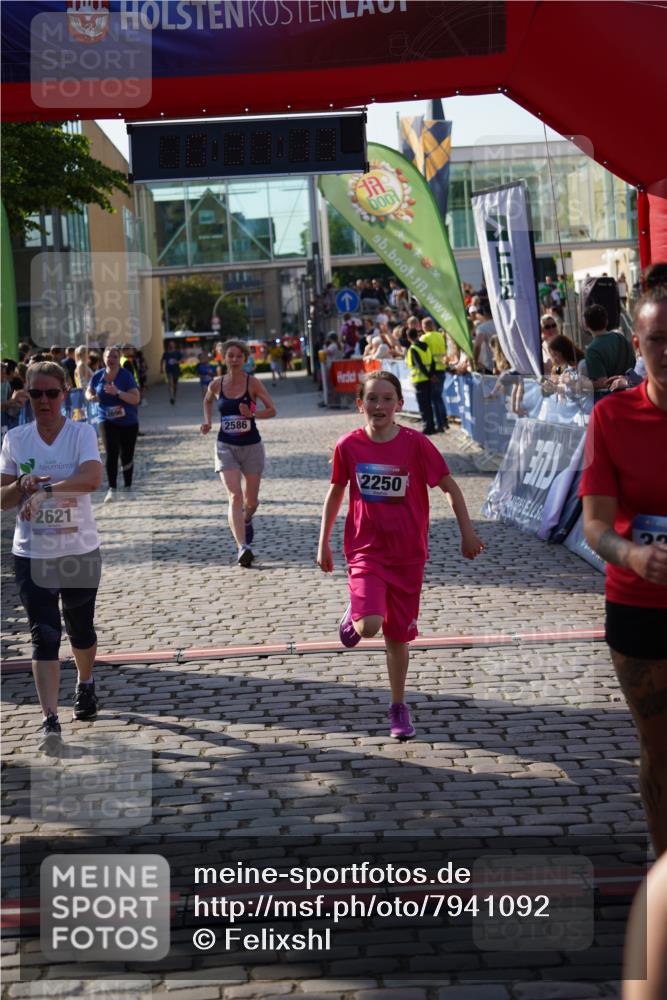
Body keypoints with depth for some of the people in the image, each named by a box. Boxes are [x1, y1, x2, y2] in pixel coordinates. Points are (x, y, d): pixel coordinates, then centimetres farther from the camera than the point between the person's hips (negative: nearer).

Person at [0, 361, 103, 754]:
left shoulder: (82, 433, -6)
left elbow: (92, 478, -24)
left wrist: (44, 488, -30)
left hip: (80, 550, -1)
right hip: (32, 554, 1)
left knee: (81, 629, 15)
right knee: (44, 637, -7)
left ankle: (86, 684, 43)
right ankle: (51, 721, -10)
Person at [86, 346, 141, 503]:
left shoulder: (126, 376, -11)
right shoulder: (98, 376, -1)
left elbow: (136, 399, -19)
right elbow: (88, 392, 15)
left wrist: (117, 392, -32)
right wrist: (92, 397, -9)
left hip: (129, 421, -1)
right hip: (108, 421, 1)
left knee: (126, 457, 7)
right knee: (111, 453, -14)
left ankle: (128, 488, 27)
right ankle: (112, 489, -13)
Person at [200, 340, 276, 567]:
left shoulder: (252, 382, -7)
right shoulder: (217, 385, -1)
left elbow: (272, 410, -6)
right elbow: (207, 401, 21)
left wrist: (252, 414, -24)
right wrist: (207, 421, 6)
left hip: (251, 446, 0)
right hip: (226, 446, 0)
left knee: (251, 501, 12)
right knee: (235, 497, -17)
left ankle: (246, 520, 49)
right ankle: (243, 547, -24)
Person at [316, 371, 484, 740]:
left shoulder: (415, 444, -10)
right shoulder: (349, 446, -6)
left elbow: (450, 486, -1)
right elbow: (336, 492, 8)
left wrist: (467, 532, -3)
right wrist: (323, 544, 11)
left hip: (408, 554, 1)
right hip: (366, 550, 0)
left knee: (398, 634, 10)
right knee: (370, 625, -22)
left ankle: (398, 707, 28)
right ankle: (354, 616, 15)